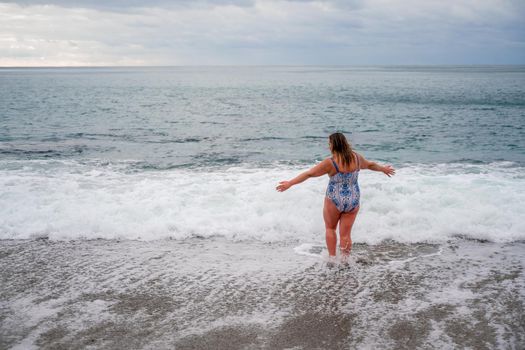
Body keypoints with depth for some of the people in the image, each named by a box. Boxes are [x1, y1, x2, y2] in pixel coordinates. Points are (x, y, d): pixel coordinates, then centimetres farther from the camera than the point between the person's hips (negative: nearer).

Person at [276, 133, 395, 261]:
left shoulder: (330, 162, -16)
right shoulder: (357, 158, -1)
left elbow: (309, 174, -15)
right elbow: (371, 165, 19)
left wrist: (290, 183, -10)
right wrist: (384, 169, 39)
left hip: (334, 201, -4)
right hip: (353, 201, 4)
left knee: (330, 228, 20)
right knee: (345, 234, 12)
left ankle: (332, 258, 19)